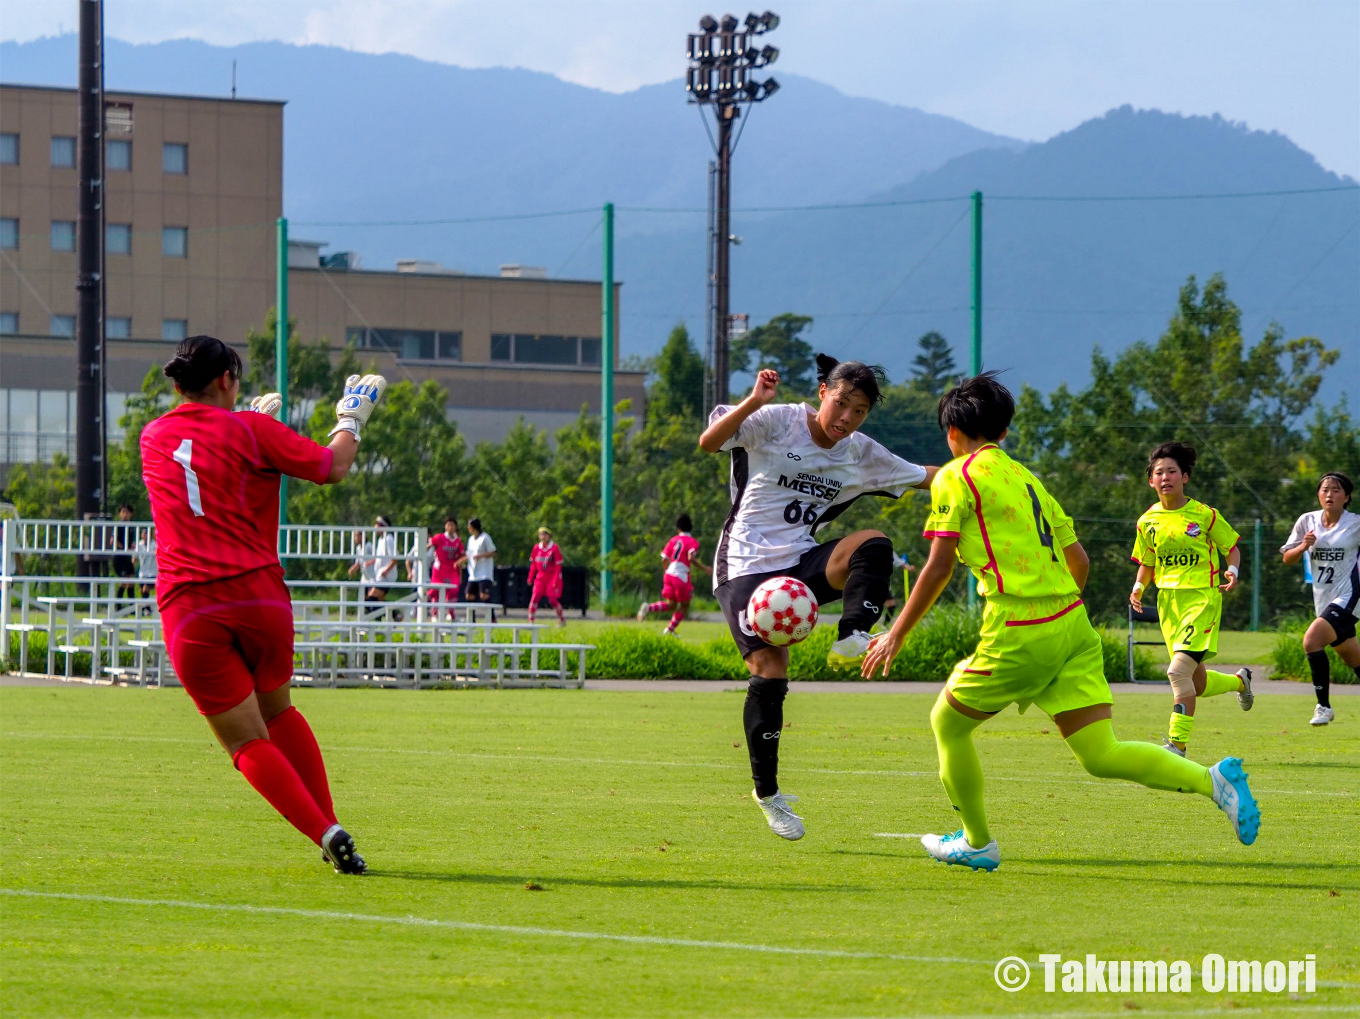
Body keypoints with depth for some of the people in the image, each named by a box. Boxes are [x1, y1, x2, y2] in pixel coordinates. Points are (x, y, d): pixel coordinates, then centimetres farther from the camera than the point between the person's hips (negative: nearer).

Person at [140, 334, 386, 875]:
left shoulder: (153, 438, 13)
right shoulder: (250, 430, 1)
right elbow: (330, 467, 5)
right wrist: (351, 419, 23)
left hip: (189, 611, 0)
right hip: (260, 596, 0)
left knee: (247, 741, 1)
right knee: (278, 712, 23)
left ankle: (326, 833, -15)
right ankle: (330, 826, 19)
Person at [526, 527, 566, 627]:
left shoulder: (554, 548, -9)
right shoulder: (536, 548, 5)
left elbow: (558, 566, -9)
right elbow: (533, 564, 13)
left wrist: (555, 580, -15)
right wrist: (530, 578, 10)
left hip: (552, 577, -4)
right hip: (540, 577, 4)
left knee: (553, 600, -6)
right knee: (535, 597, -10)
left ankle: (562, 619, 14)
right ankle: (530, 620, -6)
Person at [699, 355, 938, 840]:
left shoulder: (862, 455, 6)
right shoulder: (776, 422, -9)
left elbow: (922, 477, 19)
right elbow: (709, 441, -22)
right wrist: (754, 400, -34)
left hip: (802, 565, 5)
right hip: (747, 565, -4)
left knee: (873, 544, -25)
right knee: (770, 672, -16)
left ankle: (852, 640, -29)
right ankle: (767, 792, -2)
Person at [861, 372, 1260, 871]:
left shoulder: (955, 478, -1)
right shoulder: (1027, 478, 21)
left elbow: (938, 568, -6)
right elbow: (1079, 561, 22)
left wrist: (896, 634, 1)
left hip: (1019, 637, -7)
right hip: (1072, 625, 7)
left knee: (947, 722, 16)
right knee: (1101, 755, 3)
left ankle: (977, 843, 25)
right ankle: (1213, 780, -15)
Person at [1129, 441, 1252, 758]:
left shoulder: (1204, 515, -3)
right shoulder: (1148, 521, 7)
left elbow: (1232, 547, 7)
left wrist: (1232, 571, -13)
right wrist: (1139, 587, 0)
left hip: (1202, 598, -5)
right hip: (1168, 601, 5)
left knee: (1178, 670, -22)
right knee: (1198, 683, 12)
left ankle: (1177, 744, -18)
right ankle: (1240, 681, 45)